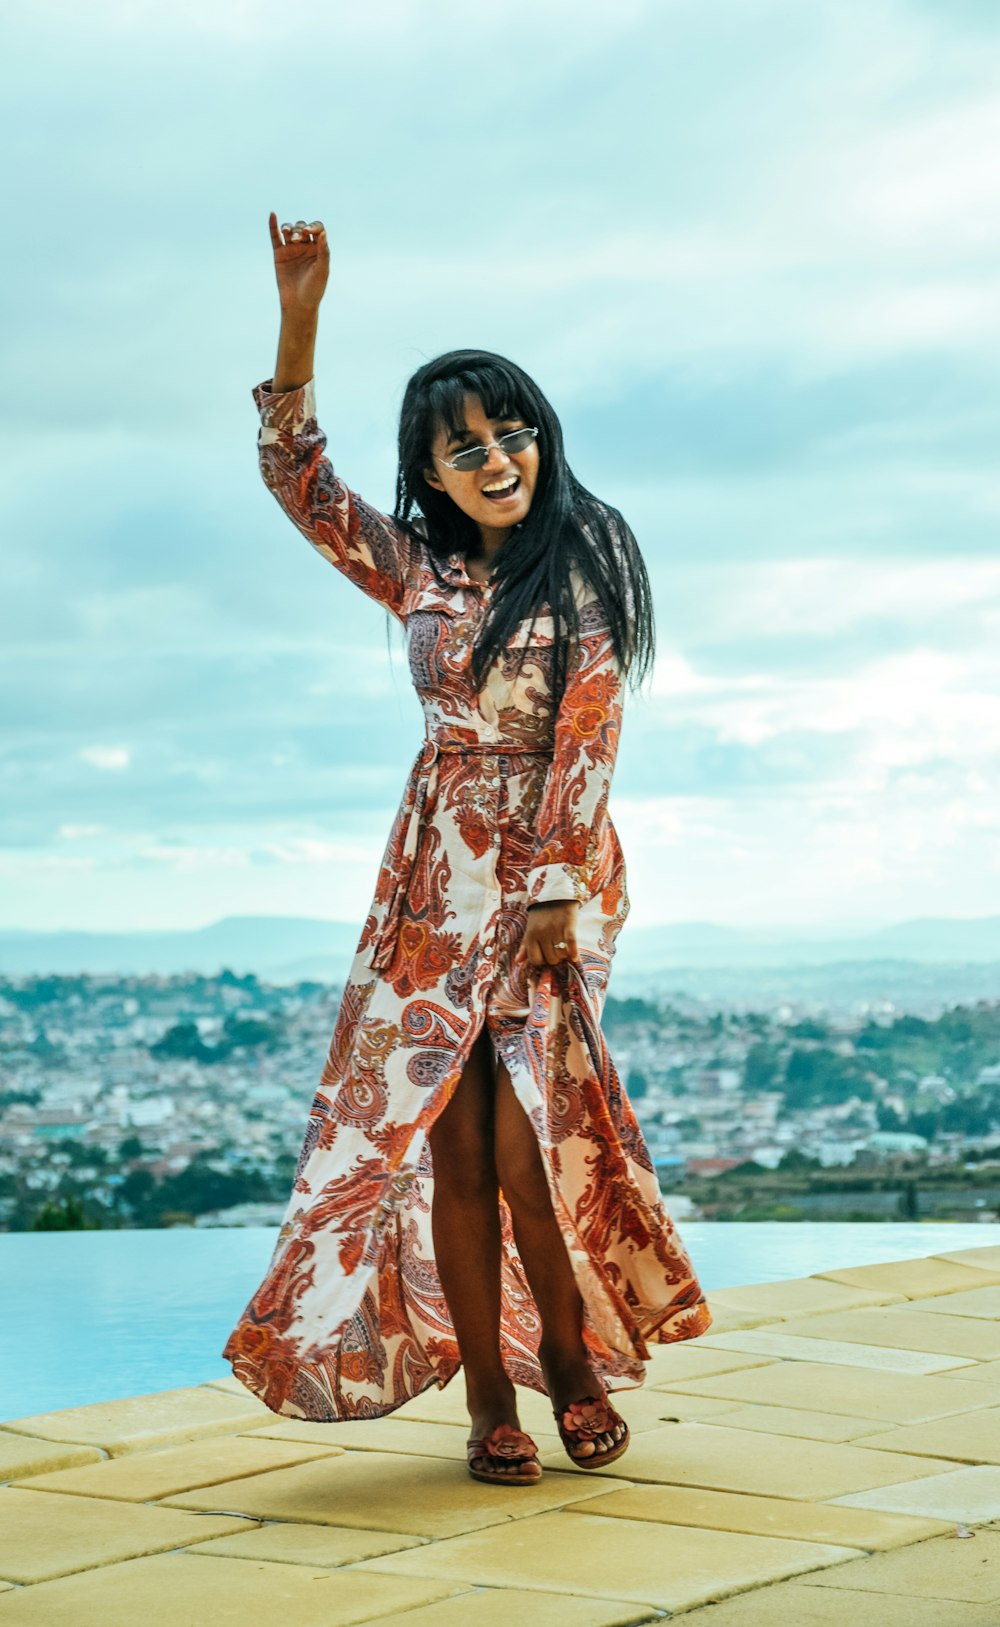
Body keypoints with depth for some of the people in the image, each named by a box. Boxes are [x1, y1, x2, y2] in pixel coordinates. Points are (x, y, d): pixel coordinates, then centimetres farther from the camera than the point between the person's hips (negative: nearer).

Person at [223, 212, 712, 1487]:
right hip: (438, 876, 4)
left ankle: (571, 1359, 11)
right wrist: (298, 320, 0)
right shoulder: (415, 567, 11)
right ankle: (488, 1398, 6)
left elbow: (587, 733, -7)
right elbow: (293, 475, 10)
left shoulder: (582, 560, -1)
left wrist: (554, 890, -13)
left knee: (525, 1140, -12)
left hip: (555, 869, -4)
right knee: (450, 1143, -2)